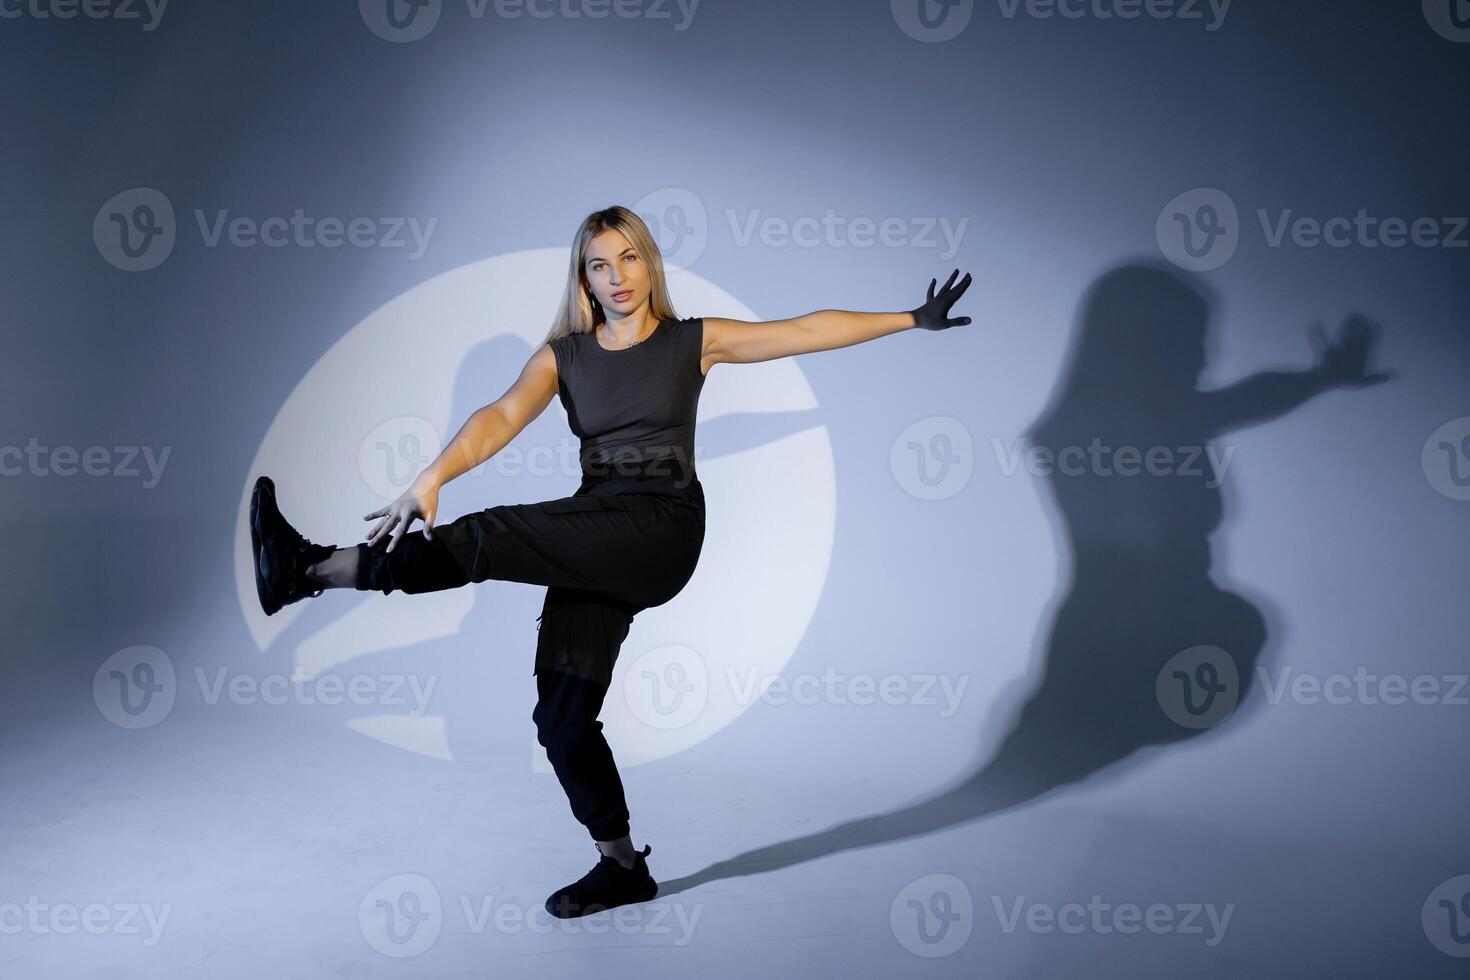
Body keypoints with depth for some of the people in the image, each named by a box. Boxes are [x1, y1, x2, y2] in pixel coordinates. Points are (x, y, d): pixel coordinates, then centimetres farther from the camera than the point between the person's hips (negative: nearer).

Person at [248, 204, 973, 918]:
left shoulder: (694, 341, 6)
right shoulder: (563, 356, 10)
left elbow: (807, 331, 5)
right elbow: (502, 417, -7)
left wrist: (912, 318, 0)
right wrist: (432, 478, -25)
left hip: (661, 531, -5)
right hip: (593, 548, 5)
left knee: (489, 537, -25)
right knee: (561, 716, 2)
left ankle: (314, 570, -21)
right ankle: (621, 867, 18)